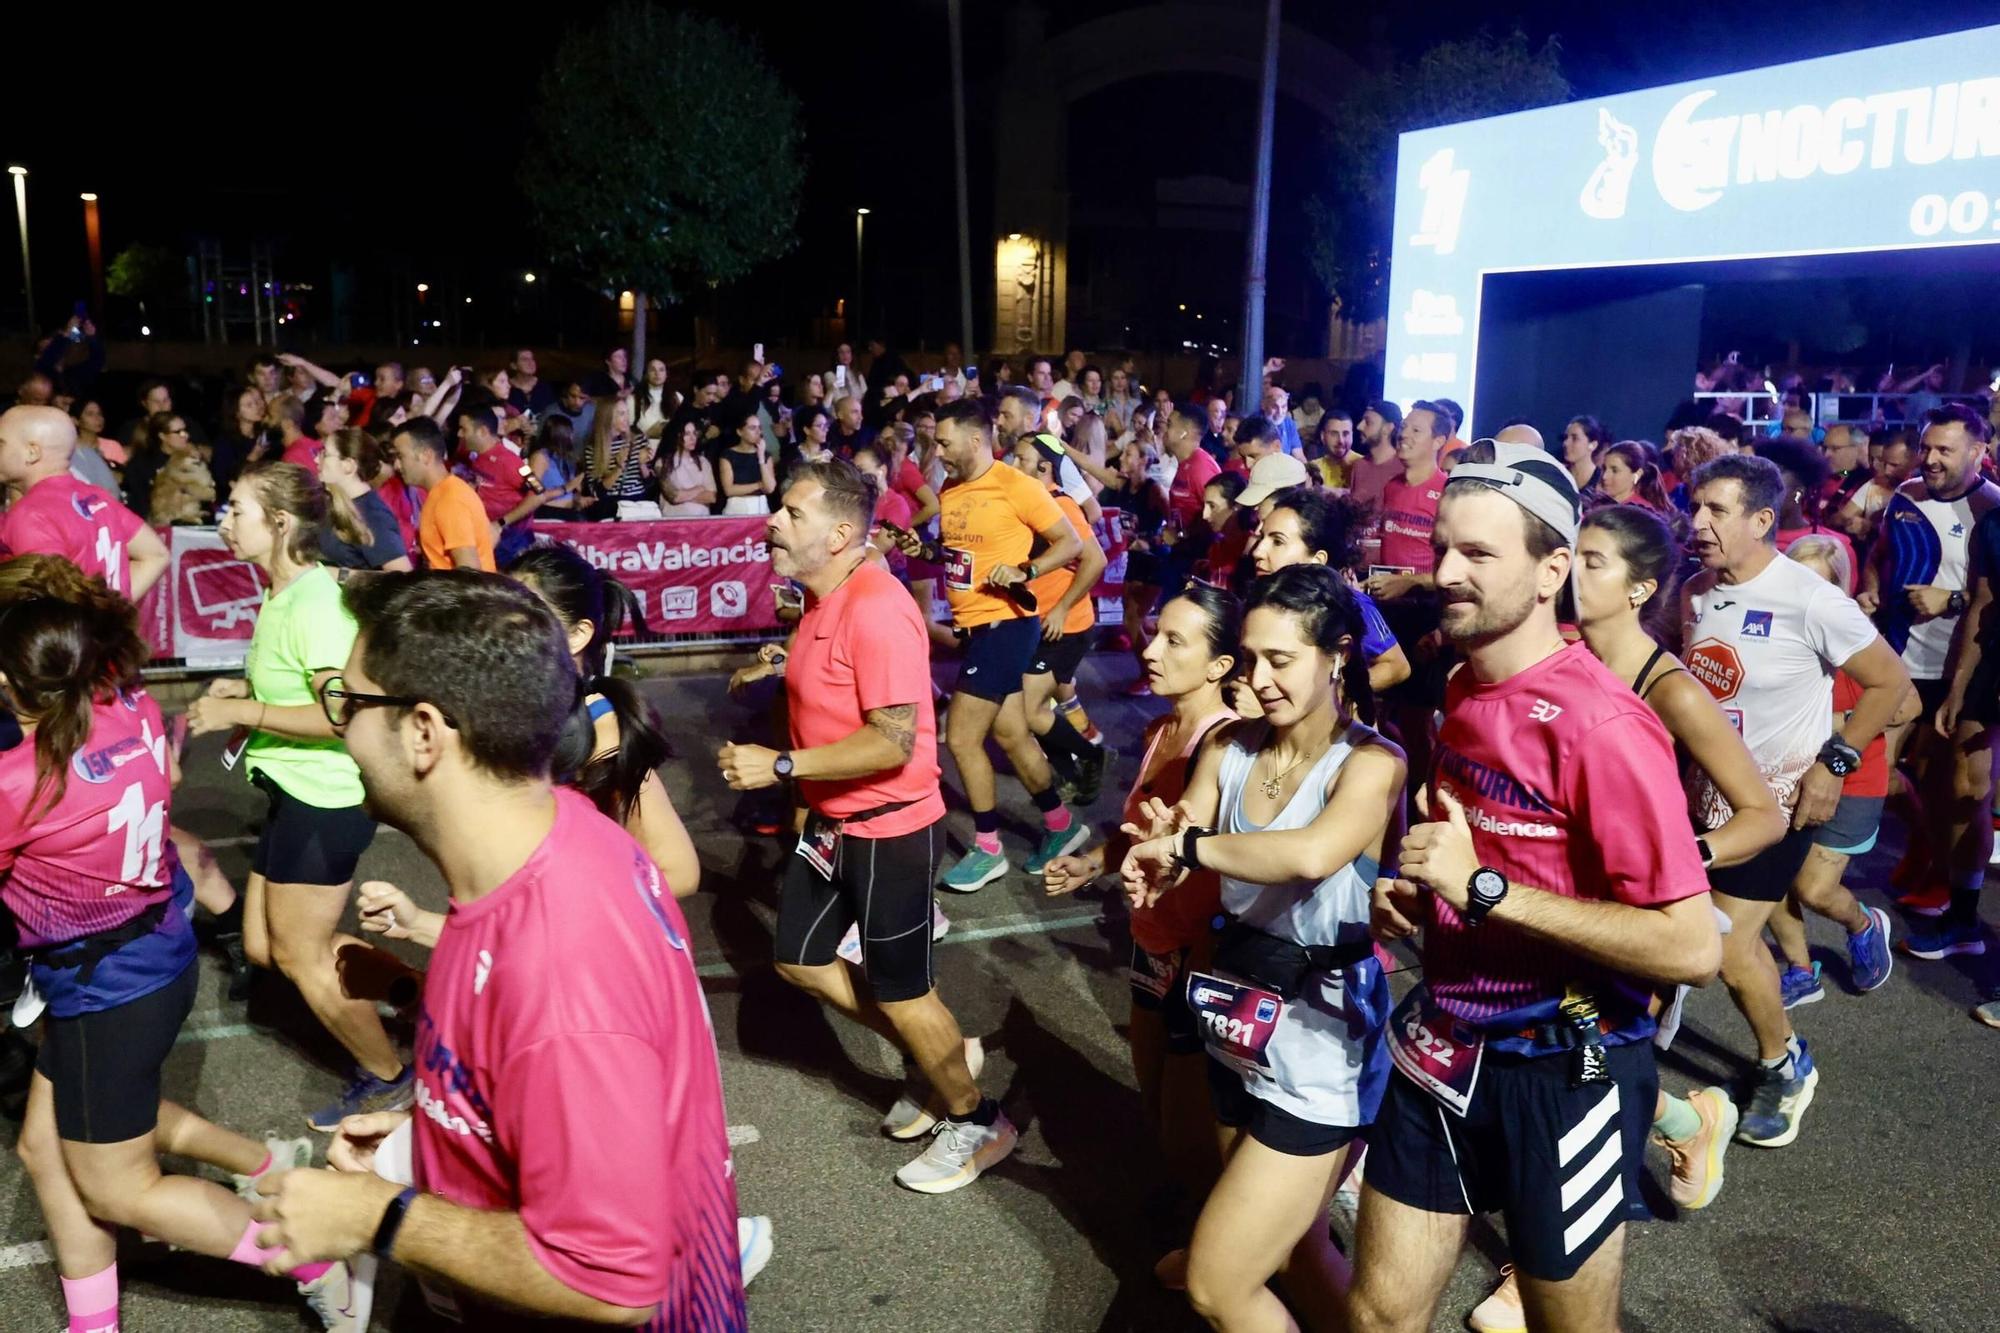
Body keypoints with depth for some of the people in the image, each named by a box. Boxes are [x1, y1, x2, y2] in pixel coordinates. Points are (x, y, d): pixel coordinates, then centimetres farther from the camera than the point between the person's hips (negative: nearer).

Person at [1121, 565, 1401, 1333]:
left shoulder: (1371, 763, -18)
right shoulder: (1230, 748, 0)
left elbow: (1313, 854, -38)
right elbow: (1169, 861, -4)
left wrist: (1189, 845, -26)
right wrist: (1155, 863, -27)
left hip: (1320, 1044, -6)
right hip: (1240, 1030, 7)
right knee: (1297, 1250, 25)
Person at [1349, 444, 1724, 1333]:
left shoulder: (1599, 723, -22)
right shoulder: (1461, 692, 4)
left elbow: (1692, 947, -26)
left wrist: (1483, 889, -27)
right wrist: (1414, 893, 1)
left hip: (1559, 1073, -7)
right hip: (1442, 1047, 7)